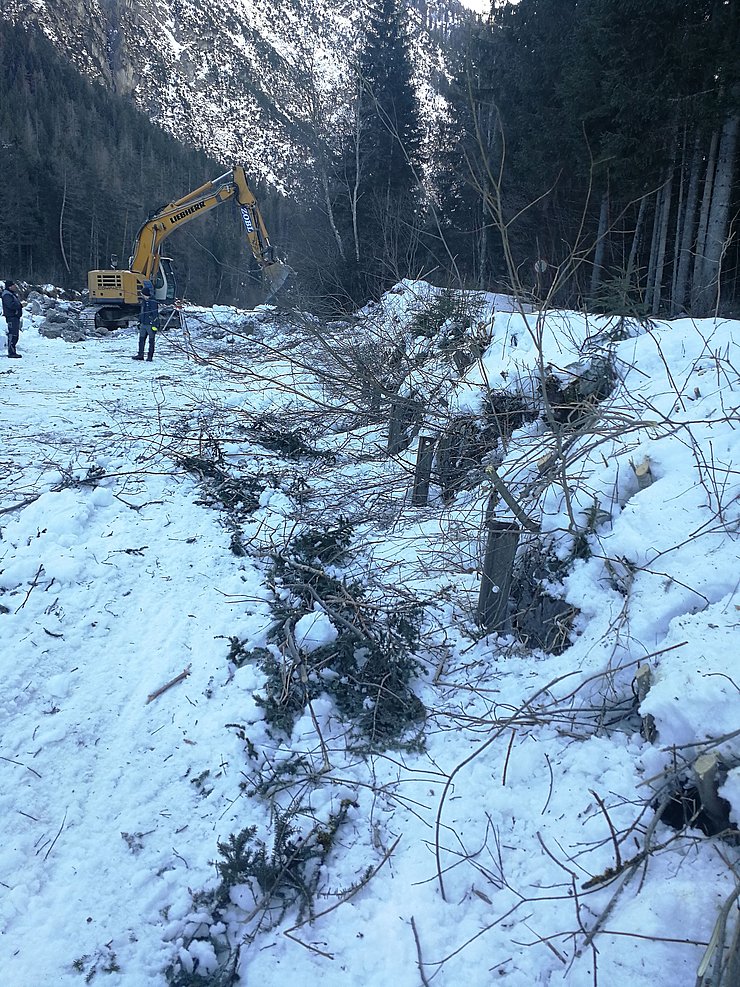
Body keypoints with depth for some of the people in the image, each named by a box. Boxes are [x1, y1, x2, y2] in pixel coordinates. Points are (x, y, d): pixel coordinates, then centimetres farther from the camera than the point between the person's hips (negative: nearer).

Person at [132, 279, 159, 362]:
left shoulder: (153, 302, -13)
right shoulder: (144, 301, 12)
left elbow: (155, 314, -16)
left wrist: (154, 325, -18)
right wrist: (139, 322, 22)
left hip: (150, 324, -8)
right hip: (143, 324, 8)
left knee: (151, 341, 1)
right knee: (141, 340, 9)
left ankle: (150, 356, 7)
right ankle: (140, 355, 15)